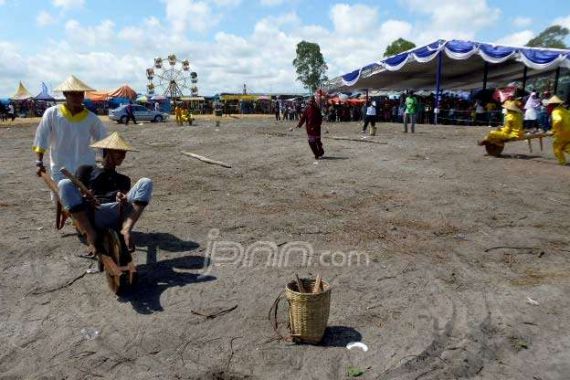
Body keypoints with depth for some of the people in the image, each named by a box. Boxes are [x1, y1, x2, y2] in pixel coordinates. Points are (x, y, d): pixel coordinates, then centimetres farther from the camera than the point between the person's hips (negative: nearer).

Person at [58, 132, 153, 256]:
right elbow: (72, 192, 12)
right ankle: (90, 234, -30)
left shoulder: (123, 179, 31)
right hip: (87, 216, -1)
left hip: (115, 215, 1)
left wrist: (123, 200, -15)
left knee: (146, 183, -14)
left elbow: (125, 196, 12)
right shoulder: (86, 170, 25)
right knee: (64, 183, -24)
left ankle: (126, 229, -33)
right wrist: (85, 199, -12)